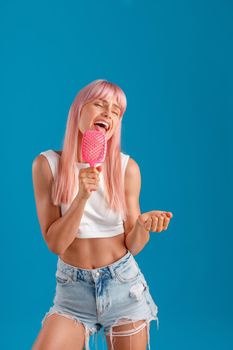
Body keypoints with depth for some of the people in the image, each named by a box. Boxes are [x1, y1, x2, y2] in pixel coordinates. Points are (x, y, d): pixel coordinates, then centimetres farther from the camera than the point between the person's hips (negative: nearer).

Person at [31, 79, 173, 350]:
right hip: (72, 289, -1)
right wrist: (82, 197, -25)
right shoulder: (47, 164, -8)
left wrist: (143, 225, -24)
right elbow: (55, 243, -11)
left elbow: (133, 246, -2)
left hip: (123, 285, 1)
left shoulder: (127, 167, -7)